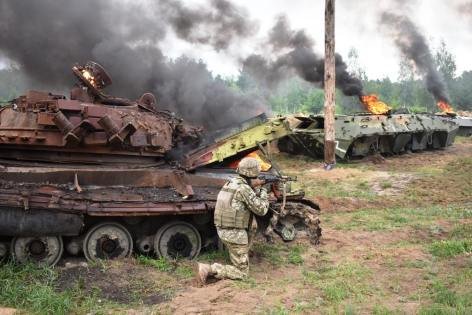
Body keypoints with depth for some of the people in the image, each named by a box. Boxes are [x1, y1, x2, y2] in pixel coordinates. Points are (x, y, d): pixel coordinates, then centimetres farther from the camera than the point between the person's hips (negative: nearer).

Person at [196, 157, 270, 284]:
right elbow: (261, 210, -10)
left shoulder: (230, 183, 8)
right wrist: (264, 191, 5)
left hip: (222, 230, 9)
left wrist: (255, 188, 17)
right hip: (235, 234, -9)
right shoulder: (244, 188, -18)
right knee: (242, 272, 0)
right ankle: (209, 269, -12)